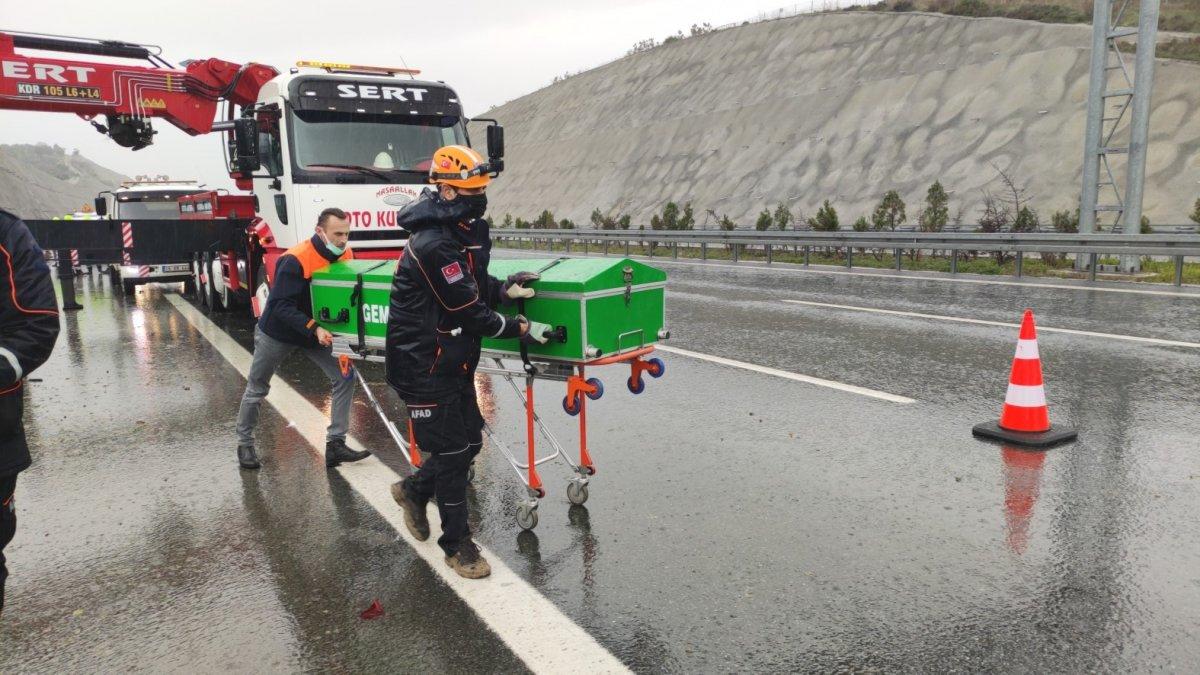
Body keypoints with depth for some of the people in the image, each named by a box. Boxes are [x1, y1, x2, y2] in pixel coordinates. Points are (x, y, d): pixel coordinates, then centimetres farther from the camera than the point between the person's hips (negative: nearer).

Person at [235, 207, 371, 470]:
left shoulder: (345, 256, -12)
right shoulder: (295, 260, -30)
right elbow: (282, 306, -33)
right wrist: (314, 330, -42)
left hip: (317, 331, 5)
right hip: (278, 331, -4)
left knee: (344, 378, -9)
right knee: (257, 389, 12)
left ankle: (335, 444, -3)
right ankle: (245, 444, 33)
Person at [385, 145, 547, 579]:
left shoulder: (468, 229, 6)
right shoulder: (434, 245, -25)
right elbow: (468, 310, -23)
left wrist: (503, 288, -5)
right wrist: (519, 330, -15)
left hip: (454, 360, 9)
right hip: (423, 365, -9)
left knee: (470, 439, 15)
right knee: (452, 451, 0)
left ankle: (413, 491, 40)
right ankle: (457, 545, 17)